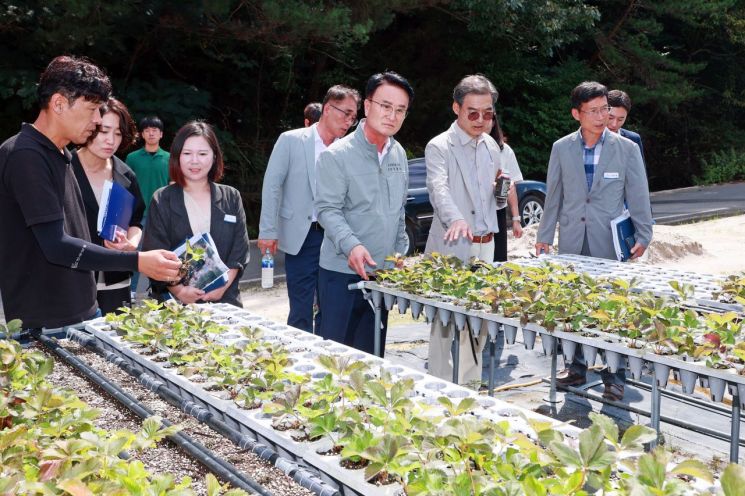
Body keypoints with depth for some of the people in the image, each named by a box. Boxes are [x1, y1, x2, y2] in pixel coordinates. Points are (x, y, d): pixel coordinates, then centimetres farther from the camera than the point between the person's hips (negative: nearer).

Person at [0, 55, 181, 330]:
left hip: (81, 312, 9)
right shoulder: (26, 156, -16)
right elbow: (56, 246, -22)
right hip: (44, 324, -9)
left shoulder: (58, 154, 13)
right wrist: (137, 261, -23)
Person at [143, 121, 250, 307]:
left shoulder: (231, 198, 8)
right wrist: (178, 290, -16)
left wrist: (223, 285, -11)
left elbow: (240, 248, 3)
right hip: (174, 300, -1)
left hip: (224, 298, 2)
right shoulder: (162, 200, 2)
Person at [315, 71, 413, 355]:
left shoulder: (399, 154, 9)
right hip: (343, 271, -6)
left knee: (371, 352, 14)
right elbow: (327, 209, -16)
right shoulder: (338, 155, -11)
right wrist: (352, 246, -30)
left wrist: (400, 251, 14)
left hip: (382, 271, 6)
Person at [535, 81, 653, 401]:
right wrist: (544, 237, 7)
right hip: (572, 245, 2)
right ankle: (578, 366, 25)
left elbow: (638, 197, 1)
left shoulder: (627, 149, -1)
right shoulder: (561, 148, 4)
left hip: (611, 245, -2)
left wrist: (643, 237, -4)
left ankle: (614, 377, 13)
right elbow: (553, 197, 9)